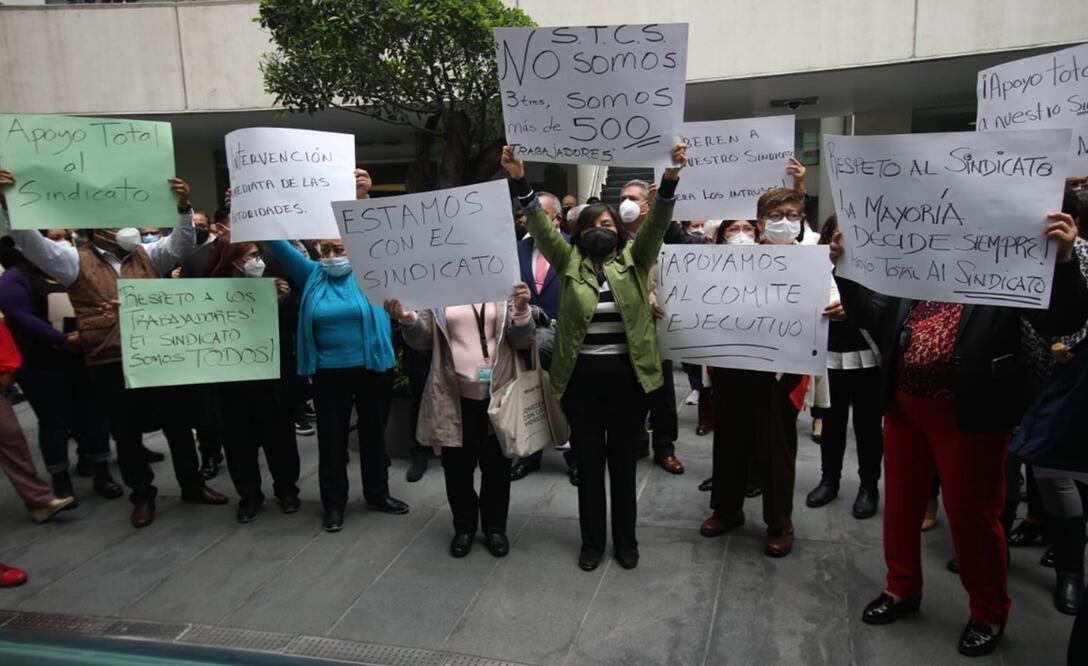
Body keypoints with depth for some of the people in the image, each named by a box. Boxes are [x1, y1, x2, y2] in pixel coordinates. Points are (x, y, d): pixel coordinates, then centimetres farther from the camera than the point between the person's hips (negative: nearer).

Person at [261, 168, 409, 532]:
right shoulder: (311, 274, 4)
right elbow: (277, 244, -1)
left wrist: (363, 199, -30)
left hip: (373, 369, -1)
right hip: (329, 373, 1)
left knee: (374, 434, 14)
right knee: (331, 438, 10)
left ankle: (378, 493, 32)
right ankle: (334, 503, 25)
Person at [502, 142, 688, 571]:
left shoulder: (633, 260, 4)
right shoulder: (570, 263, 5)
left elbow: (657, 224, -10)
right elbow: (541, 227, -6)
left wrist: (670, 178, -26)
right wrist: (519, 182, -19)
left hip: (626, 374, 0)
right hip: (581, 376, 1)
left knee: (623, 460, 11)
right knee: (588, 461, 11)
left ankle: (625, 540, 28)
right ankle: (592, 541, 26)